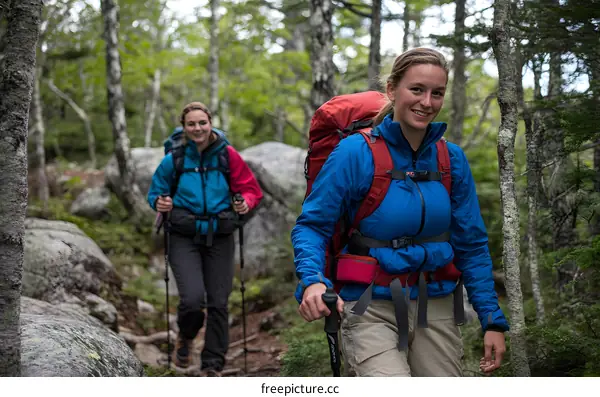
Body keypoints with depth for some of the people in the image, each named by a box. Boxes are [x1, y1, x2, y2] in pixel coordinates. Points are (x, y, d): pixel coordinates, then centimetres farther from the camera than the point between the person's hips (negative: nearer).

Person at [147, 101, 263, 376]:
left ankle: (213, 366, 20)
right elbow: (155, 191, 9)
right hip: (185, 239, -1)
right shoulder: (174, 159, -2)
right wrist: (159, 203, -13)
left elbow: (251, 189, 3)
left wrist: (246, 203, -18)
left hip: (219, 239, 1)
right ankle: (186, 337, 19)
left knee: (218, 303, 4)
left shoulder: (227, 155, -2)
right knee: (192, 299, -17)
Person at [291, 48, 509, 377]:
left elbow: (471, 243, 7)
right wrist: (312, 281, -26)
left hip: (435, 309, 5)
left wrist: (492, 320, 3)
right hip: (371, 310, -4)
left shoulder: (451, 159, 2)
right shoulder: (355, 152, -10)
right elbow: (312, 225, -8)